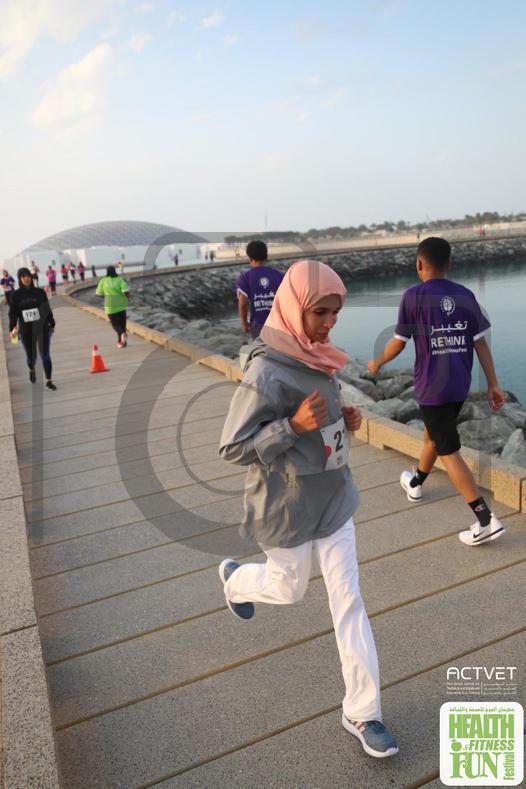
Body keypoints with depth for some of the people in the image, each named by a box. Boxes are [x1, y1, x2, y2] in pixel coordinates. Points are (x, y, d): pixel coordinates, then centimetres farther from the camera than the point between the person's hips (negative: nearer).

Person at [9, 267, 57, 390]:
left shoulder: (40, 292, 1)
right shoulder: (16, 295, -1)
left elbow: (47, 309, 8)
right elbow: (13, 313, -3)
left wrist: (52, 324, 12)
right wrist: (12, 328, -17)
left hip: (42, 328, 0)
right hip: (26, 330, 0)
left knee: (45, 355, -5)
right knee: (31, 356, 11)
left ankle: (48, 381, 2)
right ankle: (32, 370, 45)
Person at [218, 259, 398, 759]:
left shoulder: (313, 358, -2)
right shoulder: (264, 372, -25)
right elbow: (231, 448, -21)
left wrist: (343, 421, -5)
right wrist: (294, 425, -31)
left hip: (333, 498, 6)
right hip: (287, 507, -6)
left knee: (348, 599, 10)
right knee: (288, 588, 18)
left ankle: (361, 712, 26)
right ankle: (234, 579, 53)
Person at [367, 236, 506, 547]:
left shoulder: (414, 296, -10)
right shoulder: (466, 296, 4)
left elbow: (398, 343, -6)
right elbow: (481, 343, 2)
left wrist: (377, 364, 12)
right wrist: (493, 385, 5)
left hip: (432, 386, -6)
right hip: (460, 385, 6)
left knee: (450, 452, -2)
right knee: (433, 435, 26)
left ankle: (486, 520, -7)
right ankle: (416, 484, 48)